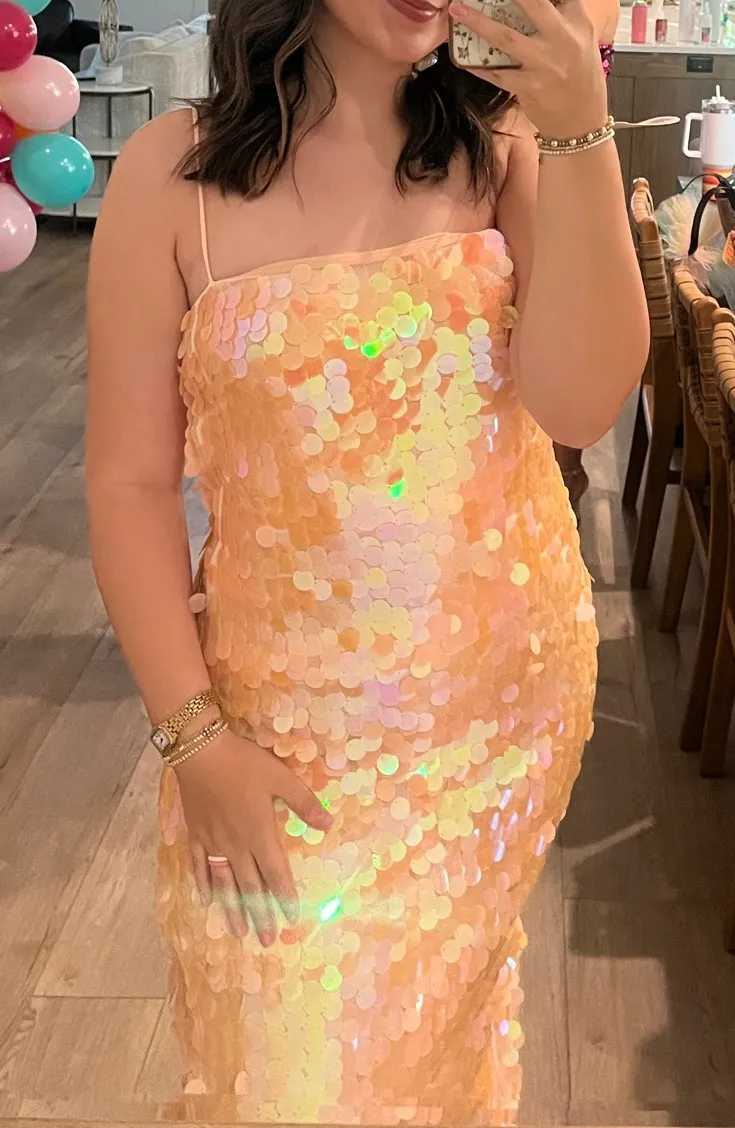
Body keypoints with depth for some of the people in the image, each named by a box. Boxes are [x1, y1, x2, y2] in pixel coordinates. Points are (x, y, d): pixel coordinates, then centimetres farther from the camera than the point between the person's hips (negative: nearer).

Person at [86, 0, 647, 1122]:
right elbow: (131, 483, -8)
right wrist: (195, 736, -12)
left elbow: (580, 404, -16)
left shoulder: (503, 144, -4)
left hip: (514, 693, 2)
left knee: (447, 1008, 22)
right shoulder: (173, 174, -10)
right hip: (290, 724, -2)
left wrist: (580, 137, -24)